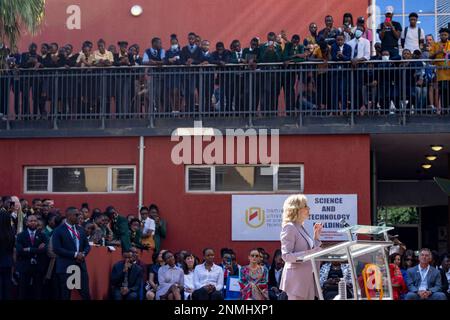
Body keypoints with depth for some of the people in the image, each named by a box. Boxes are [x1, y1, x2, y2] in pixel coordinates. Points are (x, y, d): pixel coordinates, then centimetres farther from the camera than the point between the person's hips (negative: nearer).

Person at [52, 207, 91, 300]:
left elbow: (87, 246, 16)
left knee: (86, 294, 0)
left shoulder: (80, 230, 14)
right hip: (65, 267, -4)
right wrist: (74, 254, -16)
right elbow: (57, 249, -13)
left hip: (81, 265, 5)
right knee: (65, 296, 2)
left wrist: (83, 254, -7)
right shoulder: (58, 231, -5)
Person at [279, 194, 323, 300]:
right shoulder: (289, 228, -10)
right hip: (297, 280, -9)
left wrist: (316, 236, 14)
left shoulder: (301, 228, 17)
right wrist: (308, 254, -25)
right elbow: (286, 256, -17)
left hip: (308, 279, 9)